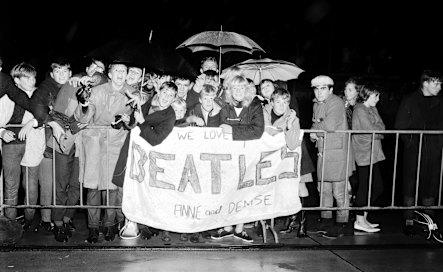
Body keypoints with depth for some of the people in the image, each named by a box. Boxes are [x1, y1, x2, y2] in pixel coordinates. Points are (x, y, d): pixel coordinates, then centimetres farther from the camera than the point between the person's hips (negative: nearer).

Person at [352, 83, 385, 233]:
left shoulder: (372, 109, 18)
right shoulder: (360, 109, -11)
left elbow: (382, 127, 9)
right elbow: (372, 131, -15)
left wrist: (376, 129, -10)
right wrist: (380, 130, 2)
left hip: (373, 154, 9)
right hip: (364, 154, -9)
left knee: (377, 187, 10)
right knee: (364, 187, -4)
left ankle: (363, 218, 19)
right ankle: (360, 221, 5)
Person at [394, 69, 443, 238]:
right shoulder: (409, 100, 1)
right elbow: (399, 126, 0)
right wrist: (409, 142, -8)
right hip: (413, 151, -3)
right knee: (410, 185, 2)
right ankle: (409, 221, 13)